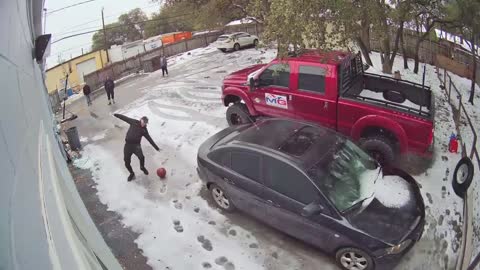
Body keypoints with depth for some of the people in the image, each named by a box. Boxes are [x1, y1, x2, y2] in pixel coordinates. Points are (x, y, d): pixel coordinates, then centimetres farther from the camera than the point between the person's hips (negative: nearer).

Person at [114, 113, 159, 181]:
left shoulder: (144, 130, 10)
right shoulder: (134, 122, 8)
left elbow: (150, 139, 12)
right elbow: (124, 118, 11)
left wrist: (156, 148, 12)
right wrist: (115, 114, 11)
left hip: (136, 145, 0)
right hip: (128, 144, 0)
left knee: (141, 157, -24)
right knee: (127, 162, -1)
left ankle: (142, 167, 10)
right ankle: (132, 174, 26)